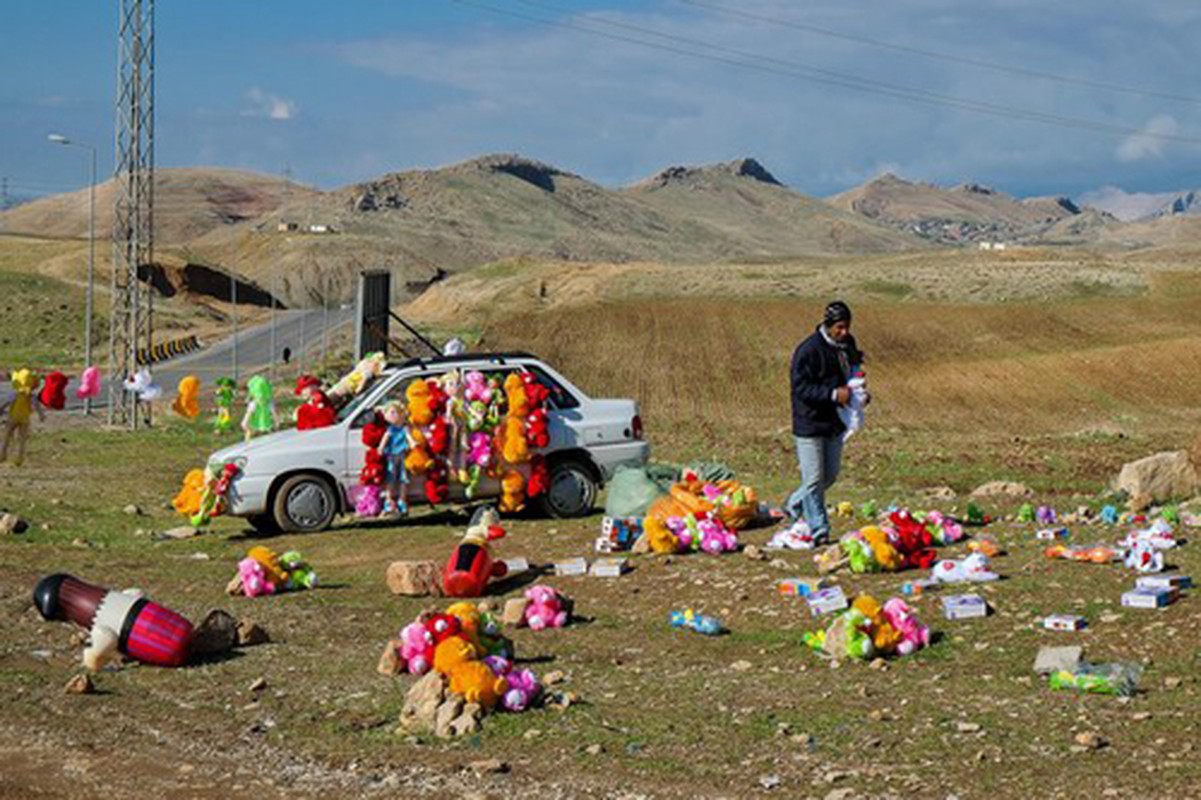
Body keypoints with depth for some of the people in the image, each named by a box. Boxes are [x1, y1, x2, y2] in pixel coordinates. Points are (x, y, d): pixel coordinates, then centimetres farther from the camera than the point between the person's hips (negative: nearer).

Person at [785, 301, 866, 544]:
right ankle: (819, 531, 6)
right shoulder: (809, 350, -19)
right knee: (814, 479, -3)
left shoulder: (847, 345, 7)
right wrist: (833, 394, -30)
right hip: (811, 424, -8)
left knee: (830, 475, 16)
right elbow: (801, 388, -21)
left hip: (835, 422, 8)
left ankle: (795, 505, 37)